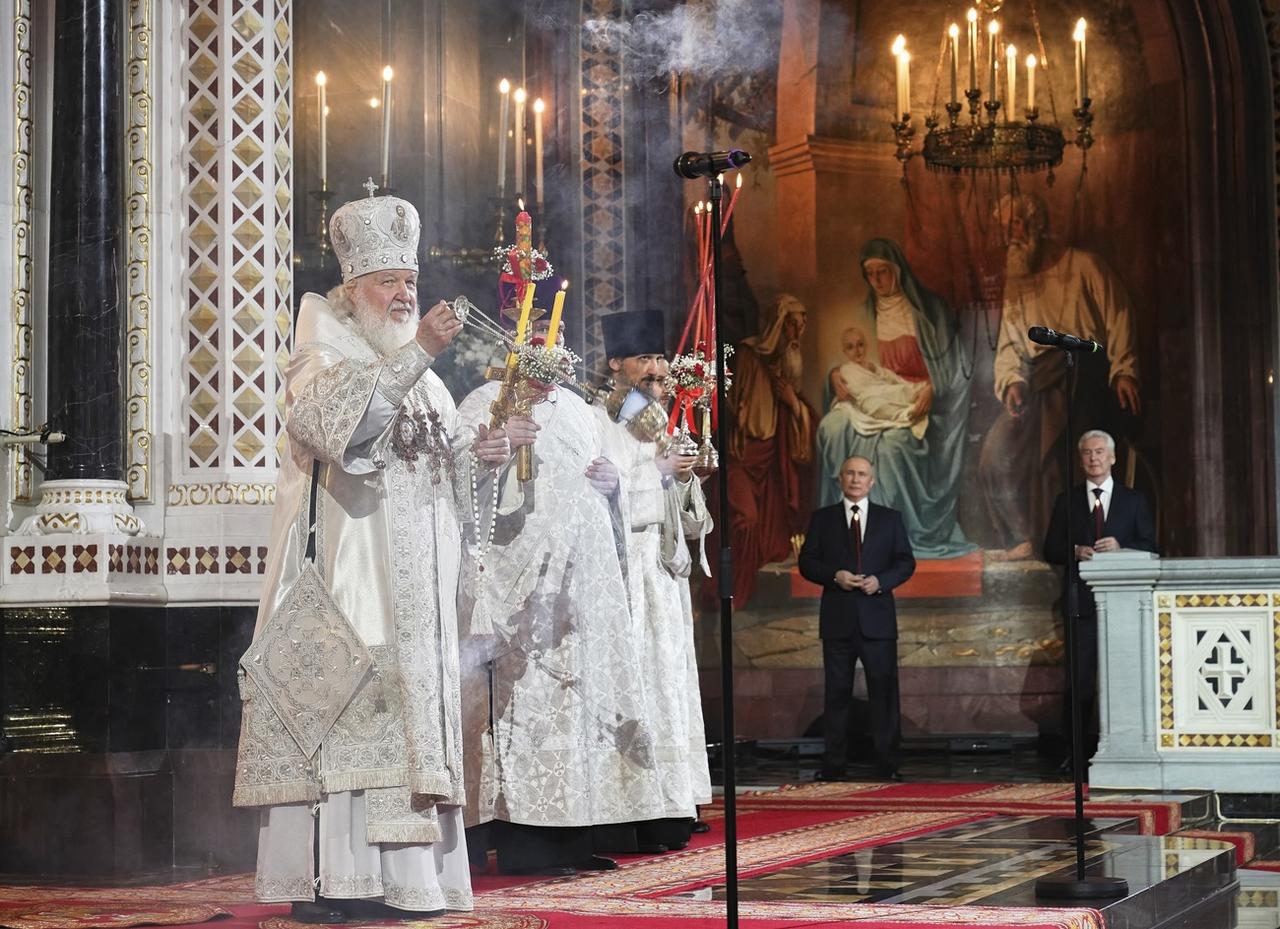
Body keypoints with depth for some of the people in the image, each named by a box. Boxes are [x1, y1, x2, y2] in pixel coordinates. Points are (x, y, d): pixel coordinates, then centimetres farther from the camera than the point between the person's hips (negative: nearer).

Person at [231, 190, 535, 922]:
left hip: (414, 583, 7)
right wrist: (416, 354, -29)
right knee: (340, 703, -14)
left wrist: (487, 451, -1)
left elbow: (449, 471, 20)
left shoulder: (423, 379, 21)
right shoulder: (321, 358, 0)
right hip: (345, 568, -7)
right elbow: (338, 420, -23)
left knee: (411, 704, 2)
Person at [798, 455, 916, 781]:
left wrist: (881, 581, -11)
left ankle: (887, 765, 4)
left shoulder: (890, 519, 9)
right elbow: (807, 562, 5)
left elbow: (906, 562, 6)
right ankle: (834, 766, 7)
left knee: (884, 690, -1)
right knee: (837, 692, 3)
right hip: (837, 619, 0)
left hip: (877, 619, 0)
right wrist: (835, 576, -13)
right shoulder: (822, 519, 8)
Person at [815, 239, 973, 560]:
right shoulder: (863, 312, 14)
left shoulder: (926, 308, 2)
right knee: (832, 427, -29)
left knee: (892, 440, -37)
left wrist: (931, 388, -17)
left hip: (917, 401, -4)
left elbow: (950, 363, 0)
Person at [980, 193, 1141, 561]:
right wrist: (1012, 380, -3)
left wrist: (1124, 370, -13)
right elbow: (1009, 343, 17)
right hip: (1038, 383, 6)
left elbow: (1117, 317, -1)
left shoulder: (1082, 265, 6)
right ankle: (1021, 539, 3)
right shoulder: (1013, 281, 22)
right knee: (997, 448, -8)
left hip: (1084, 374, -6)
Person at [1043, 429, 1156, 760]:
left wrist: (1120, 547, -12)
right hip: (1082, 601, 0)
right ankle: (1078, 749, 1)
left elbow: (1149, 547, 7)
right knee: (1080, 677, -2)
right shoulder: (1067, 501, 12)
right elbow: (1051, 550, 10)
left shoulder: (1133, 500, 11)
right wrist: (1075, 552, -10)